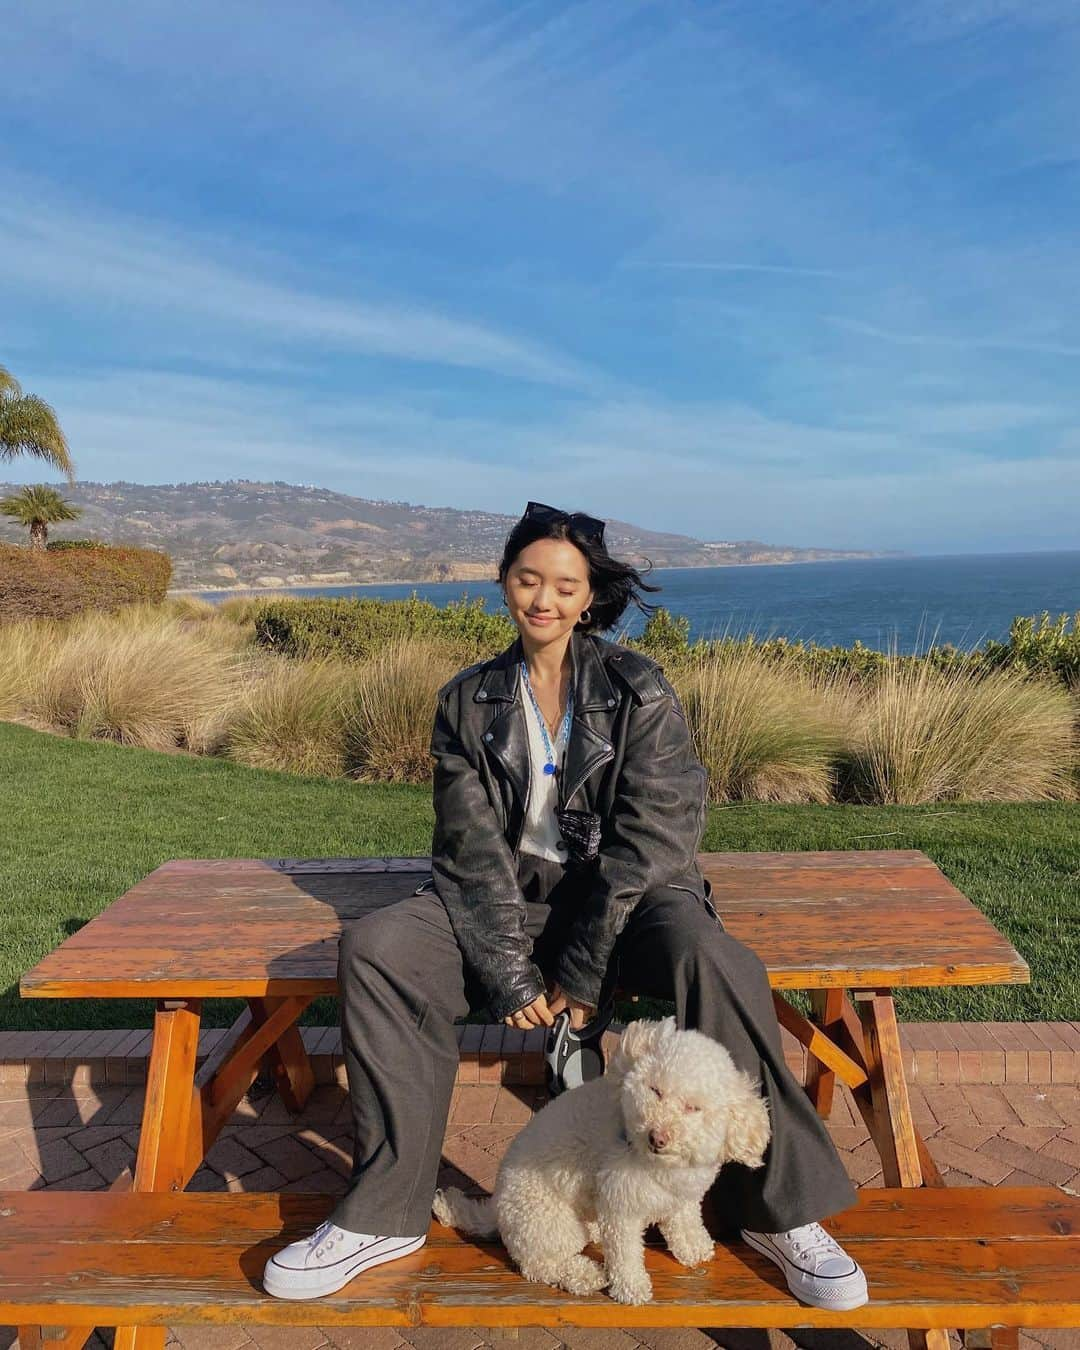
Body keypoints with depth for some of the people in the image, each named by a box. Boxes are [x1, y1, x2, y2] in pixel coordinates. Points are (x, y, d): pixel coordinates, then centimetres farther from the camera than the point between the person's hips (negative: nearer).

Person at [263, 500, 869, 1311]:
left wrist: (582, 972, -17)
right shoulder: (469, 701, 4)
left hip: (626, 898, -2)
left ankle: (777, 1211, -13)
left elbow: (647, 841, -11)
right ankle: (387, 1214, -8)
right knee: (374, 949, -20)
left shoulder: (639, 689, -4)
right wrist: (507, 971, -14)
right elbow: (473, 846, -3)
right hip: (512, 895, 3)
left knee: (715, 965, -34)